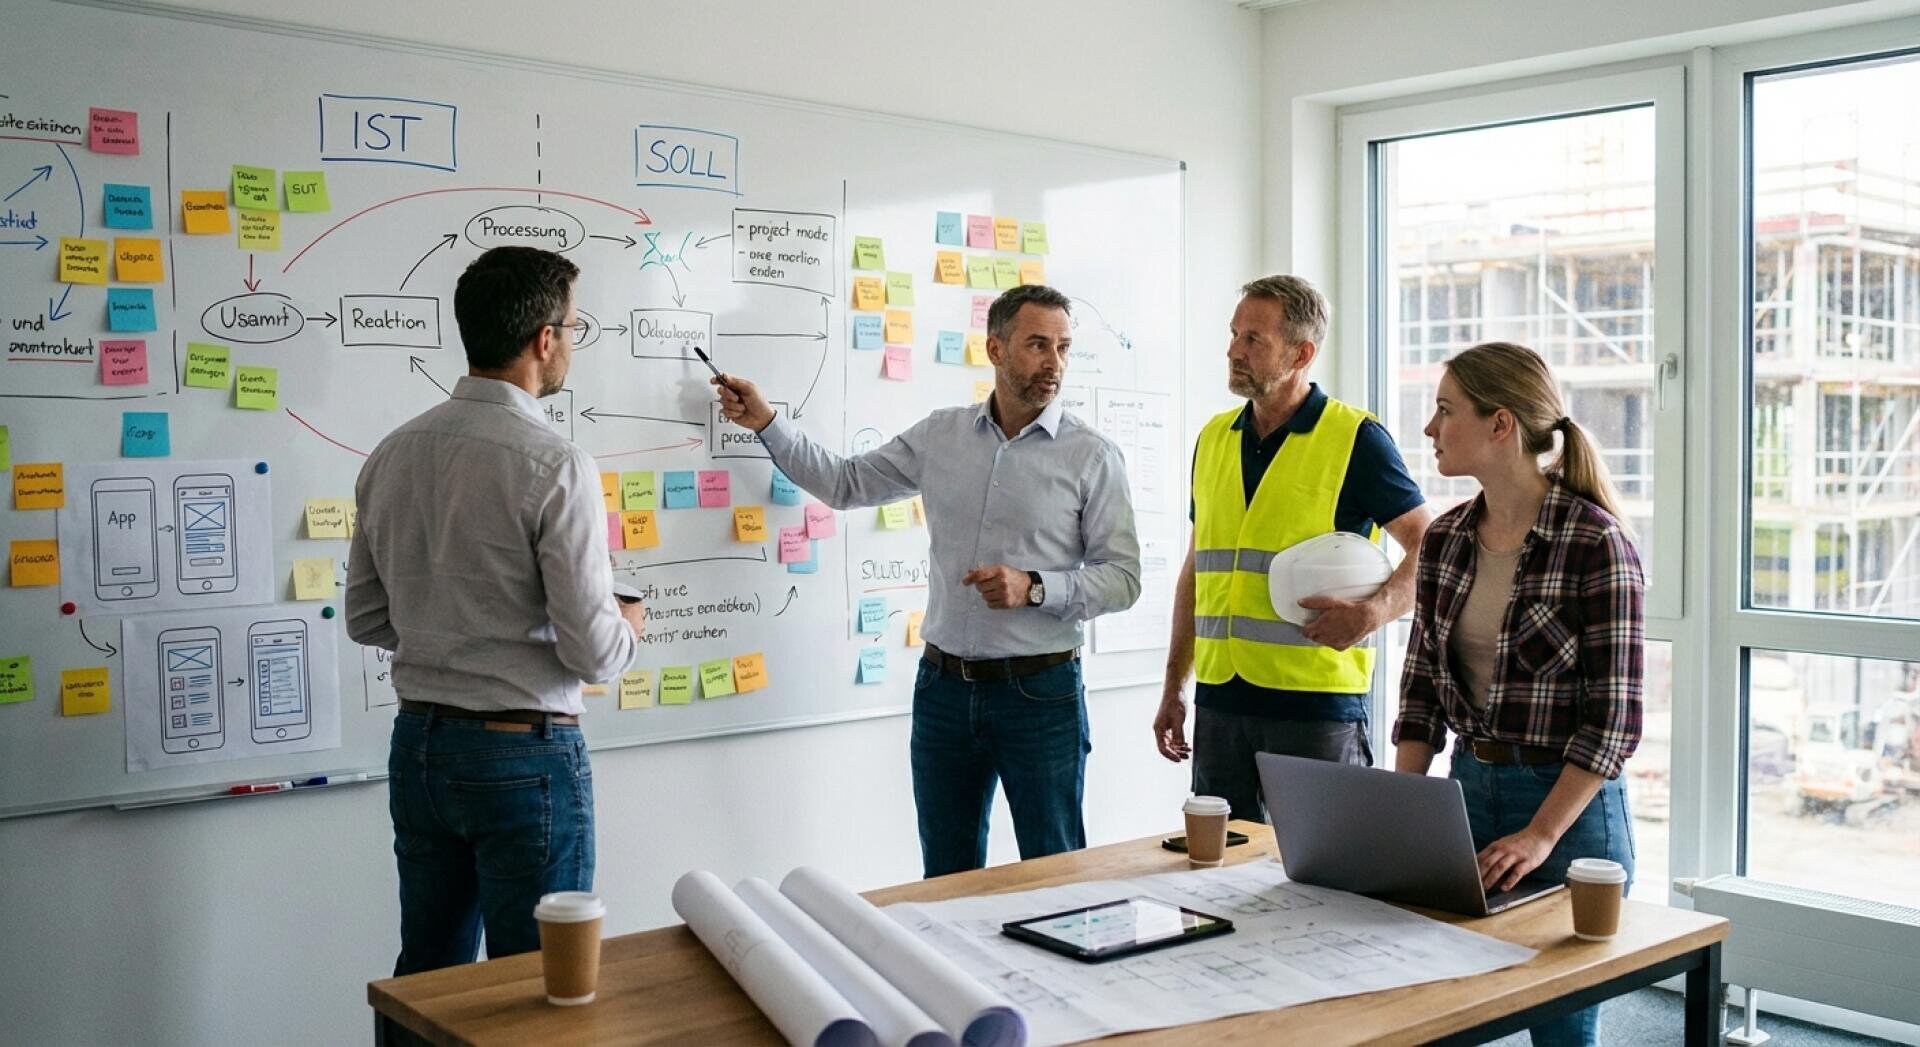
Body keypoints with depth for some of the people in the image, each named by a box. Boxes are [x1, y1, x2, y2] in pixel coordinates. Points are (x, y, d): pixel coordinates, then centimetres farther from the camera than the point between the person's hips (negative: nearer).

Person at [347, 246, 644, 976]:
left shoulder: (392, 455, 3)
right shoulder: (555, 467, -18)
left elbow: (366, 621, 10)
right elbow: (592, 652, -18)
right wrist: (628, 629, 3)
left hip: (418, 747, 7)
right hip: (522, 756, -7)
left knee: (427, 976, 18)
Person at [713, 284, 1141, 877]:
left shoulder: (1092, 456, -4)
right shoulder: (940, 435, 7)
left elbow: (1123, 578, -5)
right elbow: (845, 484, 17)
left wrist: (1035, 588, -19)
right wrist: (766, 423, 11)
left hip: (1040, 691, -3)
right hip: (944, 687, 4)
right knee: (947, 880, 14)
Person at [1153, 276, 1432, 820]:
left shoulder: (1356, 438, -5)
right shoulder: (1213, 438, 12)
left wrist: (1373, 611, -23)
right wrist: (1173, 687, 15)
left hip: (1317, 703, -5)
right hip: (1219, 701, 5)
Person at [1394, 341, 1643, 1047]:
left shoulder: (1595, 542, -16)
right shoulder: (1446, 539, 3)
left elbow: (1613, 718, -16)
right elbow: (1422, 686, 7)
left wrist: (1540, 836, -22)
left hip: (1569, 805, -5)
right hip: (1466, 791, 6)